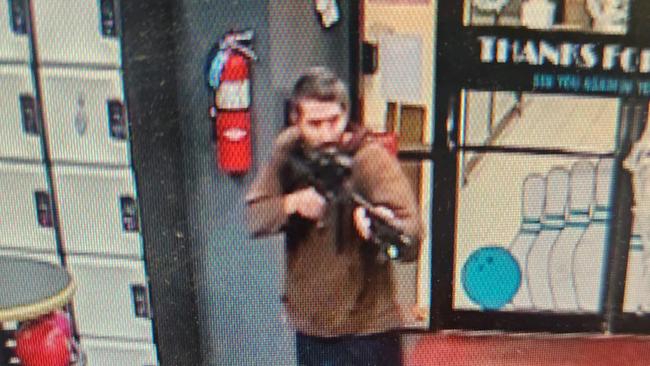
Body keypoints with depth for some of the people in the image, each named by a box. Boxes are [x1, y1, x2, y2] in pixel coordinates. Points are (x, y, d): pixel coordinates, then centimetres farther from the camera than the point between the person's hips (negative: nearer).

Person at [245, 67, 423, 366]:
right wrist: (292, 203, -23)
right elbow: (253, 217, -4)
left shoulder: (371, 159, -18)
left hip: (365, 329, -5)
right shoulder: (288, 153, -1)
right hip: (309, 324, 6)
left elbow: (412, 238, -29)